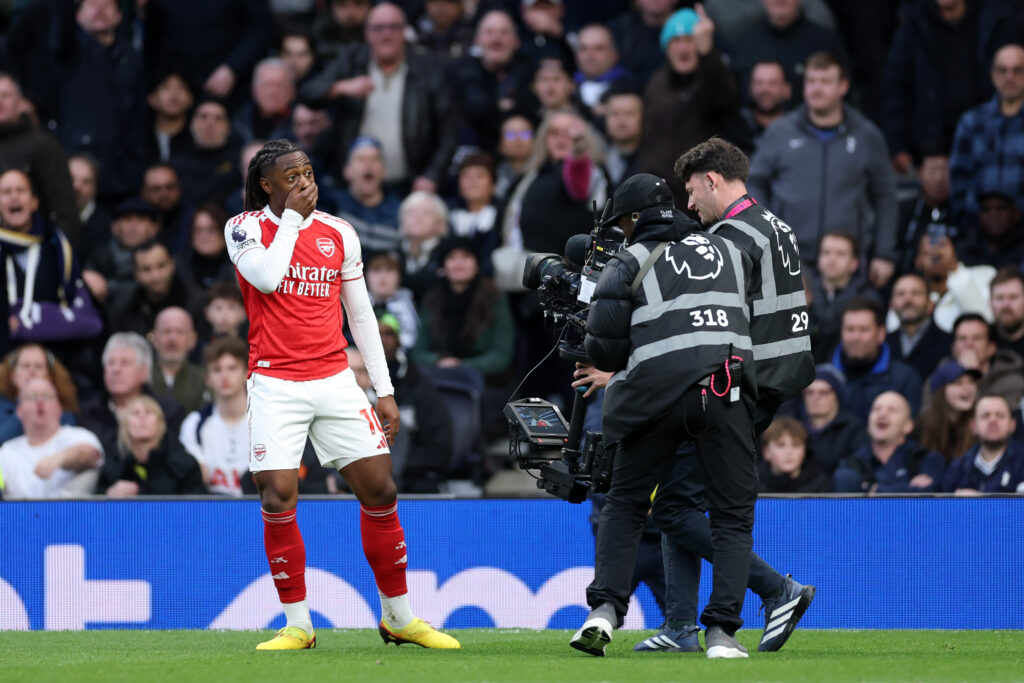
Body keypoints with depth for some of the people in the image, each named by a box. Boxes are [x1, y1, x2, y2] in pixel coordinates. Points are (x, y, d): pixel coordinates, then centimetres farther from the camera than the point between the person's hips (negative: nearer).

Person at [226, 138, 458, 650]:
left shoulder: (338, 233, 10)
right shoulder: (245, 228, 1)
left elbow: (360, 314, 15)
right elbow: (266, 277, -20)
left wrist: (384, 390, 12)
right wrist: (290, 218, -10)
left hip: (334, 379, 3)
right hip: (275, 385, -3)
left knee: (379, 492, -1)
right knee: (278, 500, -11)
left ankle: (398, 616, 12)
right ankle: (297, 624, 1)